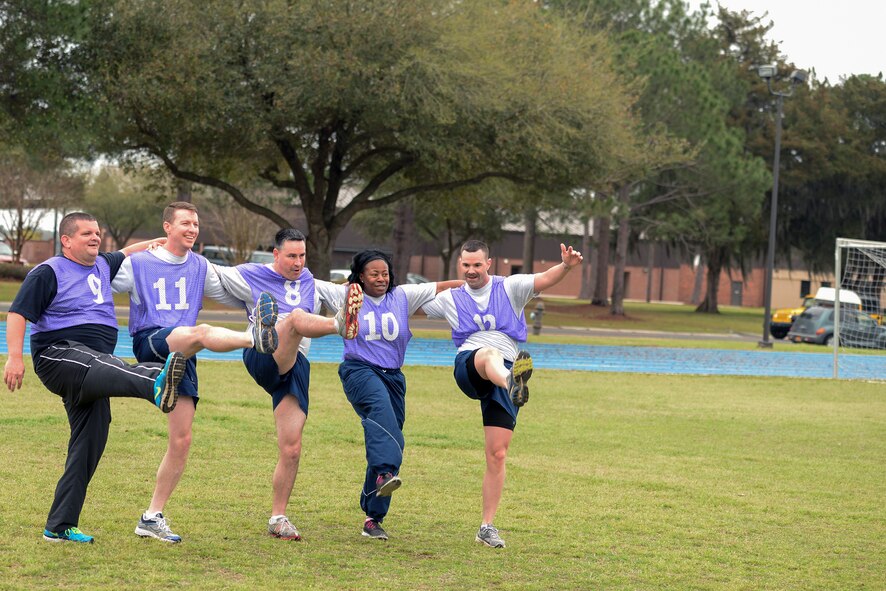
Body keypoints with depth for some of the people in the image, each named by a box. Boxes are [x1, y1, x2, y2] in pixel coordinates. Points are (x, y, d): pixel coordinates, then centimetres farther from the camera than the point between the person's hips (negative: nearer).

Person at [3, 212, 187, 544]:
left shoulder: (102, 265, 22)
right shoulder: (48, 273, -1)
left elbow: (125, 254, 43)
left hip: (87, 380, 9)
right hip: (59, 355, -9)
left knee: (89, 445, 2)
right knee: (108, 368, -39)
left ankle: (59, 526, 7)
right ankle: (157, 386, -73)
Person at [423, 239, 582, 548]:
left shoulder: (510, 288, 10)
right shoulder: (451, 299, 16)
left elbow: (544, 279, -6)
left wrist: (566, 266, -27)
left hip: (503, 374, 1)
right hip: (468, 368, -1)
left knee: (497, 454, -4)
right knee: (490, 355, -39)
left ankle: (487, 526, 6)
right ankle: (513, 382, -77)